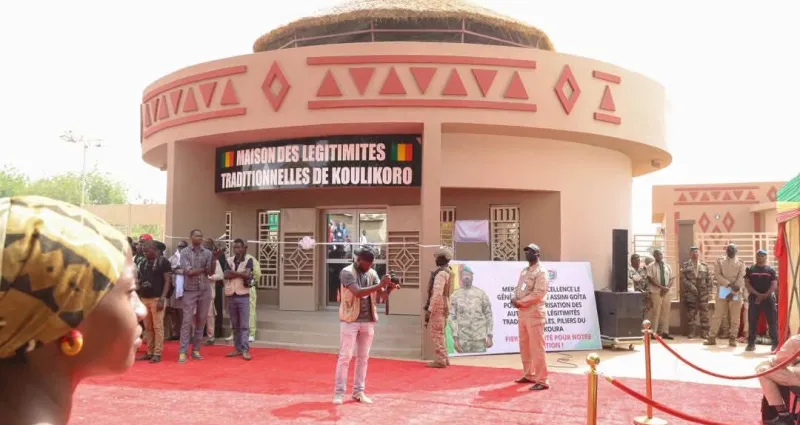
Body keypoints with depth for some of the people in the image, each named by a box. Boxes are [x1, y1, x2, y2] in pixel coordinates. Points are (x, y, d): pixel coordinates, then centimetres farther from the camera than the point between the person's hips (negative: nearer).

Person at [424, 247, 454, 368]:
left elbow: (437, 293, -23)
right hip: (443, 306, 10)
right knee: (440, 334, 17)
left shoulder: (441, 273, -17)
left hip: (438, 307, -10)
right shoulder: (448, 271, 13)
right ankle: (444, 358, 22)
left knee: (436, 334, -4)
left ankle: (440, 360, 0)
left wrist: (429, 310, -20)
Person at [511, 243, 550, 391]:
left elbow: (537, 294, -19)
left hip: (534, 313, -9)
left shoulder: (541, 272, -10)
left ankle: (542, 380, -1)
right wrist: (514, 298, -3)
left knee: (537, 348, -6)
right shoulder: (524, 271, 17)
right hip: (522, 313, 9)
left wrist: (520, 302, -15)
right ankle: (529, 375, 29)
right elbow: (518, 288, 18)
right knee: (524, 347, 16)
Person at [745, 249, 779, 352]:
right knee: (752, 321, 1)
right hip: (754, 298, 1)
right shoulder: (750, 269, 7)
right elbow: (747, 283, 0)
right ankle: (751, 343, 5)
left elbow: (774, 285, -1)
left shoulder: (771, 270, 5)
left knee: (772, 321, -2)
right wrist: (757, 294, -12)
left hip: (768, 298, -1)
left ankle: (775, 343, 3)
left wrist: (764, 295, -13)